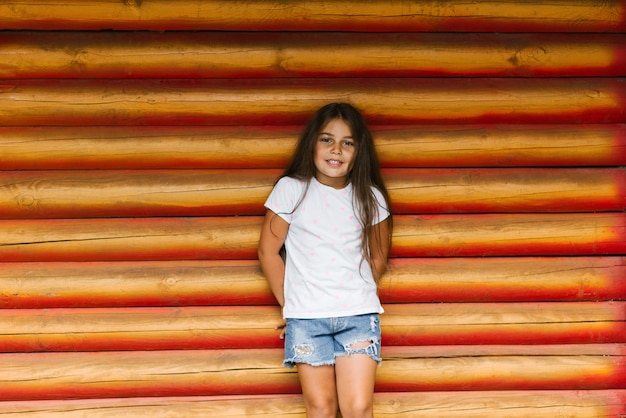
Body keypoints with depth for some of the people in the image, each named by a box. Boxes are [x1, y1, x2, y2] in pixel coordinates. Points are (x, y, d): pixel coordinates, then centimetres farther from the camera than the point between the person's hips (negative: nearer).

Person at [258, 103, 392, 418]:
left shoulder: (370, 197, 2)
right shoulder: (291, 189, -4)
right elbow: (268, 251, 1)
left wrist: (358, 296, 12)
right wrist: (290, 305, 4)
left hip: (359, 315, 1)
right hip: (306, 318, -1)